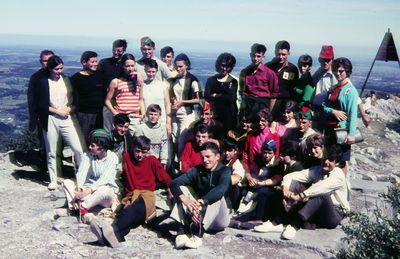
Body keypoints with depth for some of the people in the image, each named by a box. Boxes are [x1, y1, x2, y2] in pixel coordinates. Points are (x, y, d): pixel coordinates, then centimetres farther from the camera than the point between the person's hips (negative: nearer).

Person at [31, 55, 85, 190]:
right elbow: (39, 104, -4)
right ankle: (53, 180, 21)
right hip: (50, 120, -2)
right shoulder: (42, 82, -1)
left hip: (67, 118, 2)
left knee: (79, 149, -5)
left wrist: (69, 109, -7)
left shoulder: (67, 80, 7)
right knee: (51, 153, 8)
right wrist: (57, 111, -9)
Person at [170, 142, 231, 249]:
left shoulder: (224, 171, -10)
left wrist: (201, 203, -48)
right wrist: (186, 200, -35)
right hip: (199, 214, 4)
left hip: (218, 219, -3)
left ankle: (198, 234, -44)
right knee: (182, 189, -13)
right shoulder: (197, 170, -1)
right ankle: (181, 232, -32)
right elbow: (175, 183, -16)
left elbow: (220, 189, -34)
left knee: (216, 196, -30)